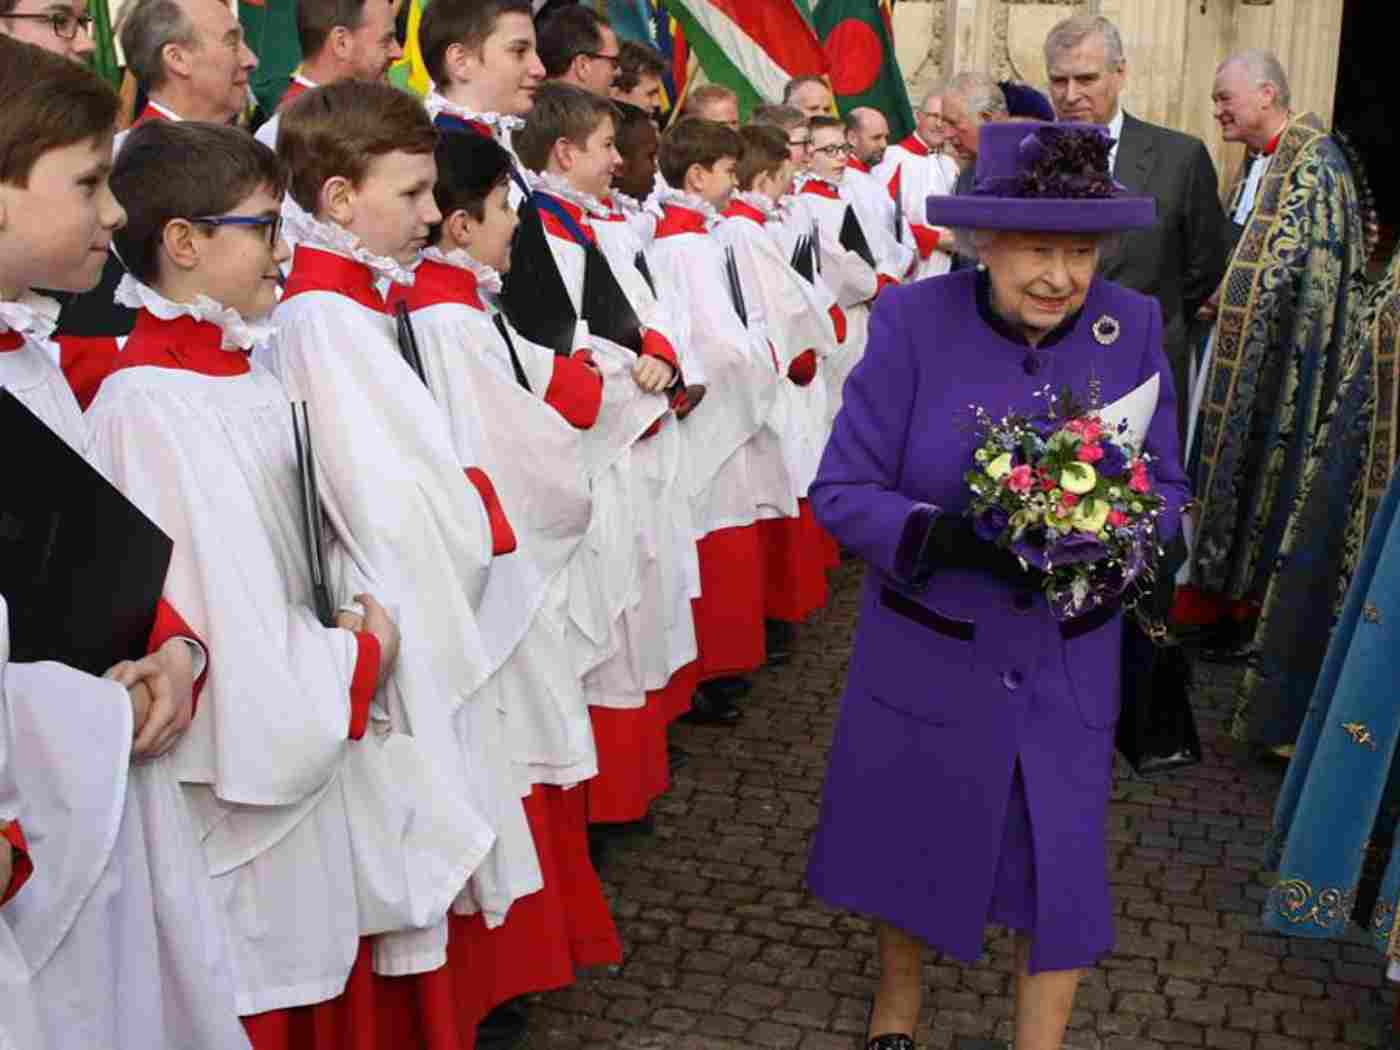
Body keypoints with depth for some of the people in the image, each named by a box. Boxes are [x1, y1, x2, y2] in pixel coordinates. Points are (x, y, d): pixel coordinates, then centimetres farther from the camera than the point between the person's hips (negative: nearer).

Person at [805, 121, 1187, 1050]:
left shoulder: (1133, 326, -9)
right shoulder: (914, 321, -16)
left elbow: (1166, 486, -1)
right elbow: (842, 492, -15)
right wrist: (949, 536, -32)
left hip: (1069, 658, 1)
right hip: (927, 651, -1)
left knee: (1062, 859, 11)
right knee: (908, 836, 21)